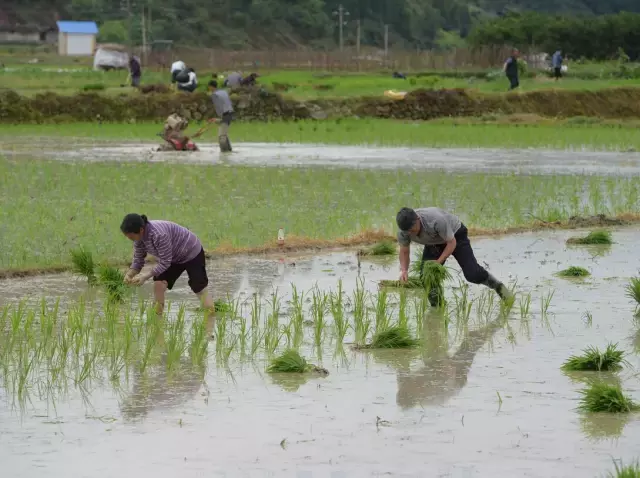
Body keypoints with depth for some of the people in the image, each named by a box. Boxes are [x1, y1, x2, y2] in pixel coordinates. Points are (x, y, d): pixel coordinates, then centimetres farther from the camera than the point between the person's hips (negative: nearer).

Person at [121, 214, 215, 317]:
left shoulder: (159, 235, -40)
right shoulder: (139, 237, -15)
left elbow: (165, 263, -32)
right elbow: (138, 261, -8)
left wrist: (146, 276, -34)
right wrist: (129, 275, -26)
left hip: (192, 253, -7)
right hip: (175, 258, 7)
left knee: (200, 289, -1)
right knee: (158, 284, -9)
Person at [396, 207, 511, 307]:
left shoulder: (436, 220, -42)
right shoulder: (403, 231, -25)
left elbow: (452, 243, -29)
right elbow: (404, 252, -9)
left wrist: (438, 262, -36)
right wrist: (404, 270, -27)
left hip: (455, 236, -5)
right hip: (434, 244, 5)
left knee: (473, 274, -15)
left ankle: (498, 286, 12)